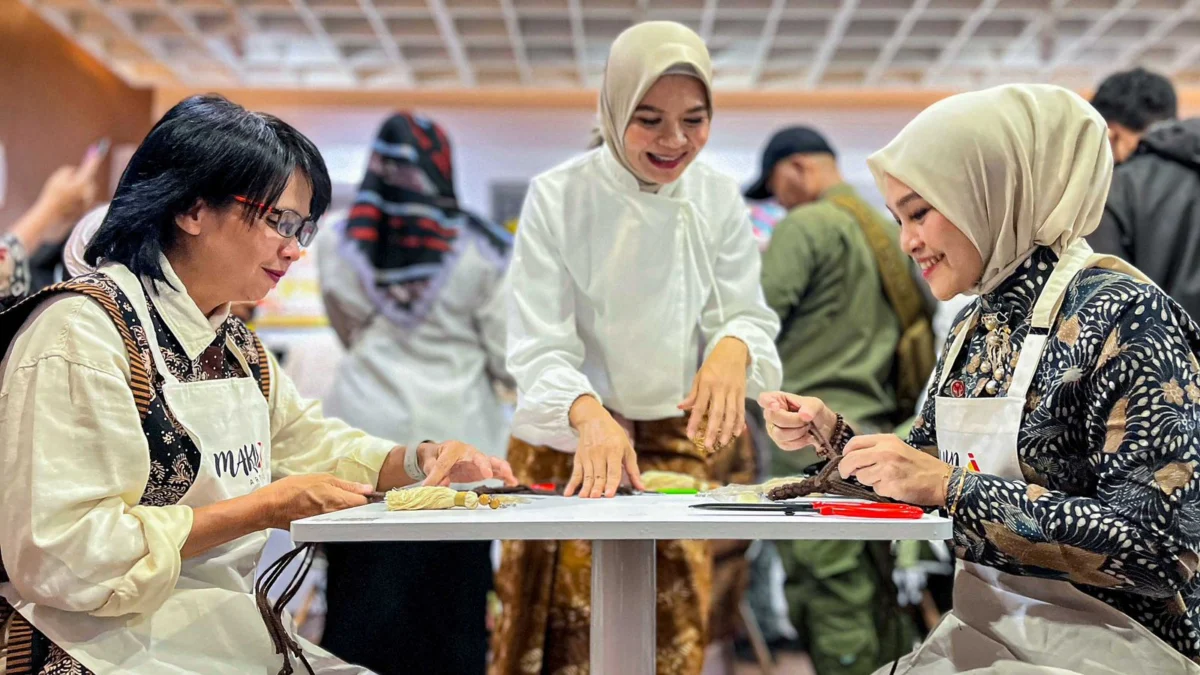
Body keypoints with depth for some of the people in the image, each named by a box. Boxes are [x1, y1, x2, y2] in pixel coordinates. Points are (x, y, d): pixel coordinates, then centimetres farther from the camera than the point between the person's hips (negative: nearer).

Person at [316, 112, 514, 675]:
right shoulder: (479, 252, -8)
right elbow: (507, 361, -4)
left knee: (361, 592, 7)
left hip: (364, 437, 2)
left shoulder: (339, 248, -1)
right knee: (450, 589, 7)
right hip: (455, 440, -2)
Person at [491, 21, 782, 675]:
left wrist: (734, 346, -24)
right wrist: (589, 415, -37)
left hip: (675, 446, 3)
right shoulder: (558, 196, -13)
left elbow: (749, 315, 1)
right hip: (566, 448, -3)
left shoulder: (717, 197, -3)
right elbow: (537, 347, -17)